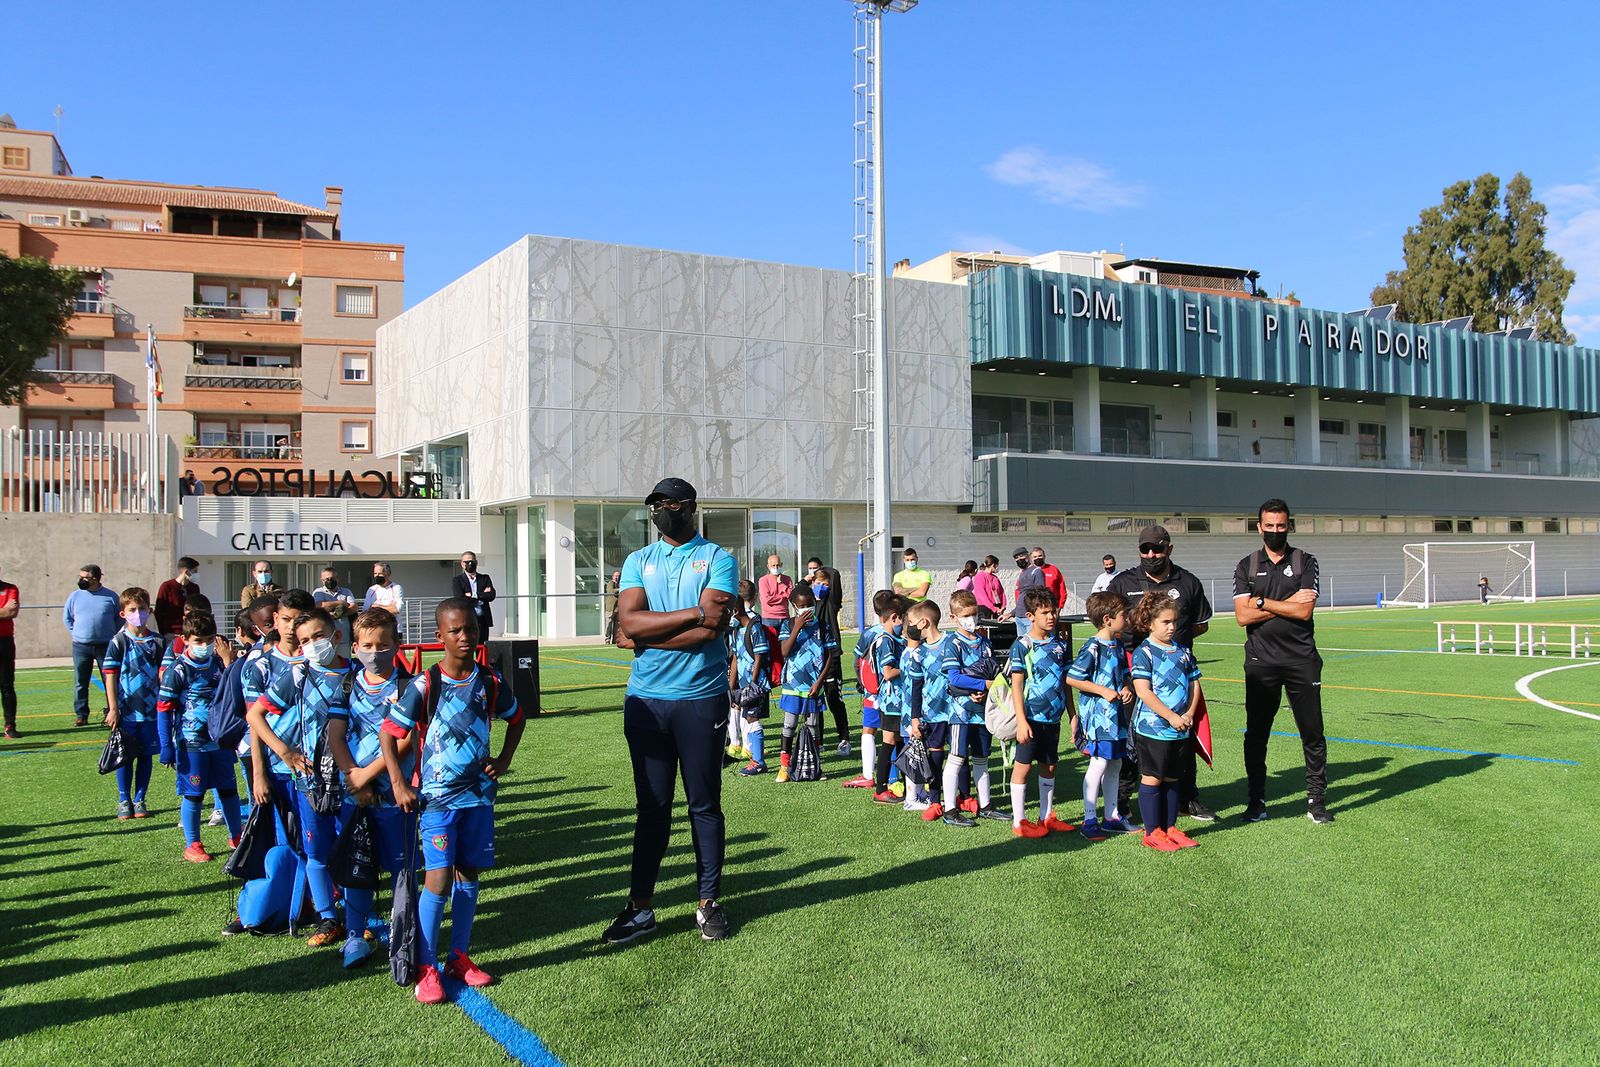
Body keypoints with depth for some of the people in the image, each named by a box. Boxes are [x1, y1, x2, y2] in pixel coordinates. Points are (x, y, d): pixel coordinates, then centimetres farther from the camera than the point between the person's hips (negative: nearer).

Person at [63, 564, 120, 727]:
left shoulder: (111, 597, 1)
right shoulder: (75, 596, 5)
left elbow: (120, 618, 11)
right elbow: (66, 617, 17)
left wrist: (110, 634, 4)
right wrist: (76, 633, 6)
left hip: (105, 646, -2)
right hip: (81, 646, 2)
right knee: (80, 682, 4)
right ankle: (81, 715, 12)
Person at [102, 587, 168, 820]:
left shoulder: (158, 642, 4)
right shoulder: (118, 642, -4)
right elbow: (110, 676, -5)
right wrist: (113, 709, -10)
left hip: (151, 710, 2)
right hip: (126, 711, -2)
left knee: (146, 756, 8)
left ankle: (140, 800, 18)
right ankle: (124, 801, 17)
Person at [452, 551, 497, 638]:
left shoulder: (485, 578, 13)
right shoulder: (457, 580, 5)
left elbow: (491, 596, -1)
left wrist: (473, 595, -8)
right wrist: (482, 595, -5)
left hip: (483, 621, 3)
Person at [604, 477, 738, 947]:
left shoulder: (717, 559, 1)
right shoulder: (638, 561, 11)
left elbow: (710, 630, -14)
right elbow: (629, 622, -6)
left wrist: (644, 636, -7)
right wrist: (695, 613, -12)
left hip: (701, 699, -2)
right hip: (645, 700, 3)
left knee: (705, 804, 6)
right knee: (651, 805, 8)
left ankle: (709, 902, 18)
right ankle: (640, 907, 14)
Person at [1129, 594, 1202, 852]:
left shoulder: (1183, 652, 10)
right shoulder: (1143, 653, -10)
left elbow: (1194, 684, 14)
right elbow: (1143, 691, -17)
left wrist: (1189, 714, -2)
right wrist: (1171, 716, -18)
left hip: (1181, 729, 6)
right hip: (1153, 727, -6)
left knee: (1171, 778, 14)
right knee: (1152, 778, 2)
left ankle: (1170, 827, 24)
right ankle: (1152, 832, 9)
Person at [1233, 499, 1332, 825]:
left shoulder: (1305, 563, 5)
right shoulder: (1246, 566, 8)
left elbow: (1305, 611, -9)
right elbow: (1243, 616, -5)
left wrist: (1262, 602, -6)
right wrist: (1289, 603, -7)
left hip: (1301, 660, -1)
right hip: (1260, 663, 1)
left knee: (1312, 731, 2)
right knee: (1256, 733, 4)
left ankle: (1316, 800, 12)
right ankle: (1256, 801, 14)